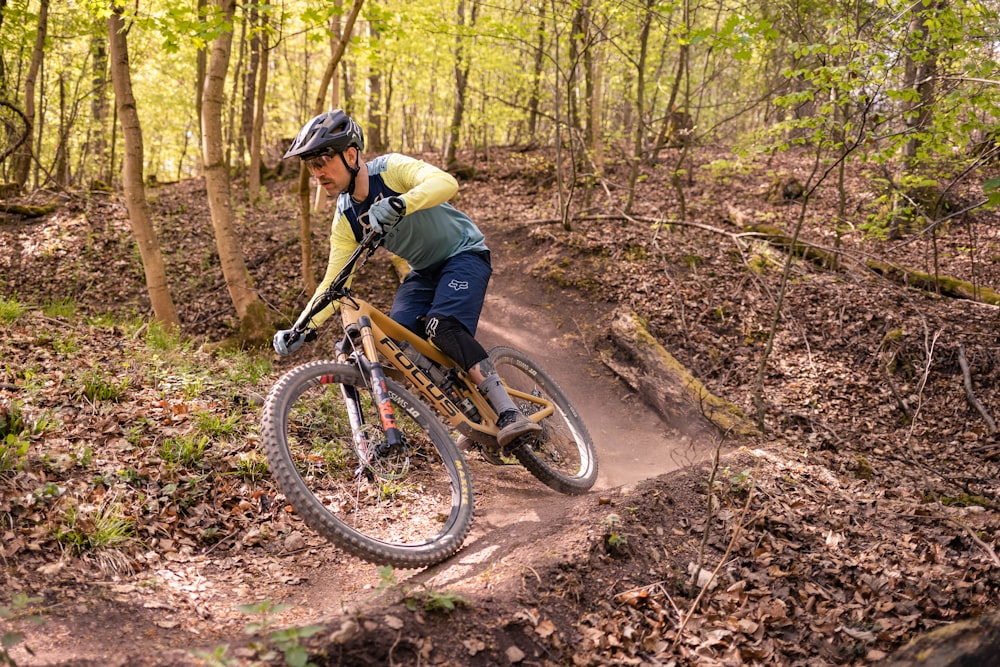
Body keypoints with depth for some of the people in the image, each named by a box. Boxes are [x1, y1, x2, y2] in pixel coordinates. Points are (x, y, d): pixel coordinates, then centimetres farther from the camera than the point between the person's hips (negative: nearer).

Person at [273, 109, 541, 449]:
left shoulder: (391, 169, -22)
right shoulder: (345, 220, -5)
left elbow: (446, 182, -40)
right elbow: (333, 282, -4)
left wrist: (397, 204, -56)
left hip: (463, 254, -7)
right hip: (425, 271, 7)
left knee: (443, 328, -30)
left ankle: (510, 415, -30)